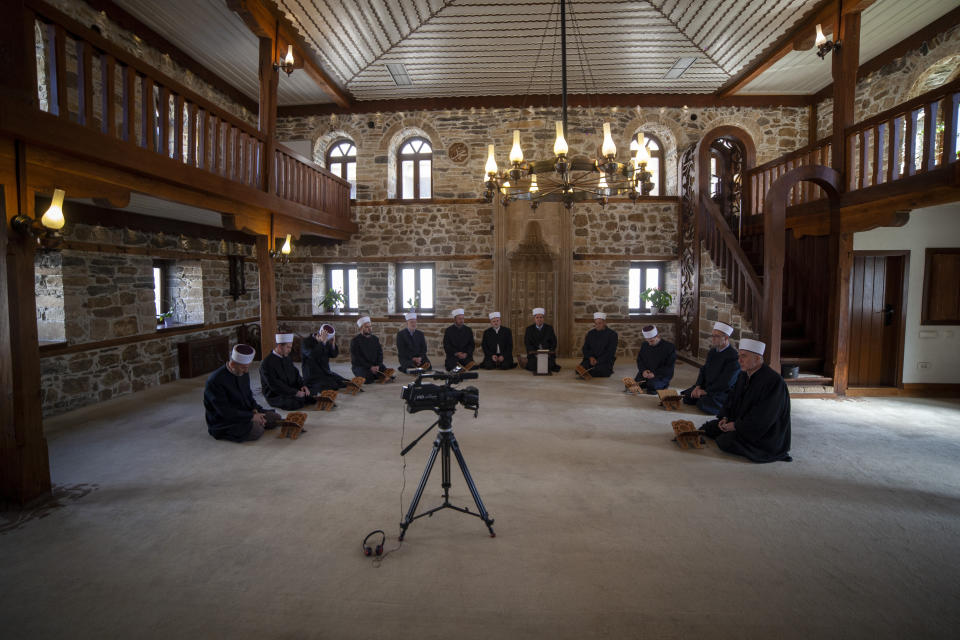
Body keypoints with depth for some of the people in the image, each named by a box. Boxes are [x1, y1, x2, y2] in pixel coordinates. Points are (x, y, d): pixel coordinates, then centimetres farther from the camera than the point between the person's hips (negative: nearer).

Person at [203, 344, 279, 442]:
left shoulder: (243, 373, 1)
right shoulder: (215, 381, -24)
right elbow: (225, 411, -24)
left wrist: (255, 410, -6)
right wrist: (252, 416, -23)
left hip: (245, 413, 8)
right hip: (223, 423, -8)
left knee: (275, 418, -1)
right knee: (257, 430, -28)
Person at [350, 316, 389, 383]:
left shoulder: (375, 339, 12)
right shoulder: (355, 340, -5)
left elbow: (380, 353, 8)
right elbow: (356, 358, -12)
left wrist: (378, 366, -12)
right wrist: (370, 367, -20)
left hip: (375, 365, 5)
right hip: (359, 366, -5)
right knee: (368, 379, -32)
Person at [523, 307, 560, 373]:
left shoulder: (549, 328, 7)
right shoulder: (529, 329, 5)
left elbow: (554, 342, 6)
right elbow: (527, 343, 0)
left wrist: (549, 352, -12)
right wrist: (535, 352, -16)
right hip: (534, 354, -1)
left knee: (550, 366, -23)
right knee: (532, 366, -26)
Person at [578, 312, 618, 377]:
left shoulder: (612, 334, -2)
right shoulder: (590, 333, 12)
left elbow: (610, 352, -9)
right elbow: (585, 348, 12)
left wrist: (598, 361, -19)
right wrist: (590, 357, -10)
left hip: (605, 360, -3)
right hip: (591, 359, 3)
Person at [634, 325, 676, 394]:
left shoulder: (669, 347, -10)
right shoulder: (644, 345, 7)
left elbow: (669, 367, -10)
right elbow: (639, 360, 12)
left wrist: (655, 373, -21)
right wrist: (643, 371, -10)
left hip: (662, 375, -4)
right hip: (645, 374, 5)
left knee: (652, 385, -31)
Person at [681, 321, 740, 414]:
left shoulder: (733, 356, -18)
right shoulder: (712, 351, 10)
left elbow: (726, 383, -22)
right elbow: (703, 370, 13)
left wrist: (706, 391, -19)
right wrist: (698, 386, -4)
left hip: (724, 392, -8)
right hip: (706, 387, 8)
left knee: (704, 404, -31)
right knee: (686, 396, -5)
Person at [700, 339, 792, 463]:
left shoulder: (773, 381, -26)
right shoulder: (743, 375, 1)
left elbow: (762, 417, -27)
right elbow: (732, 398, 12)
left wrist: (736, 426, -20)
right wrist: (725, 418, -3)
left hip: (765, 433, -8)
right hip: (739, 422, 8)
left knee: (724, 442, -23)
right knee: (708, 427, 3)